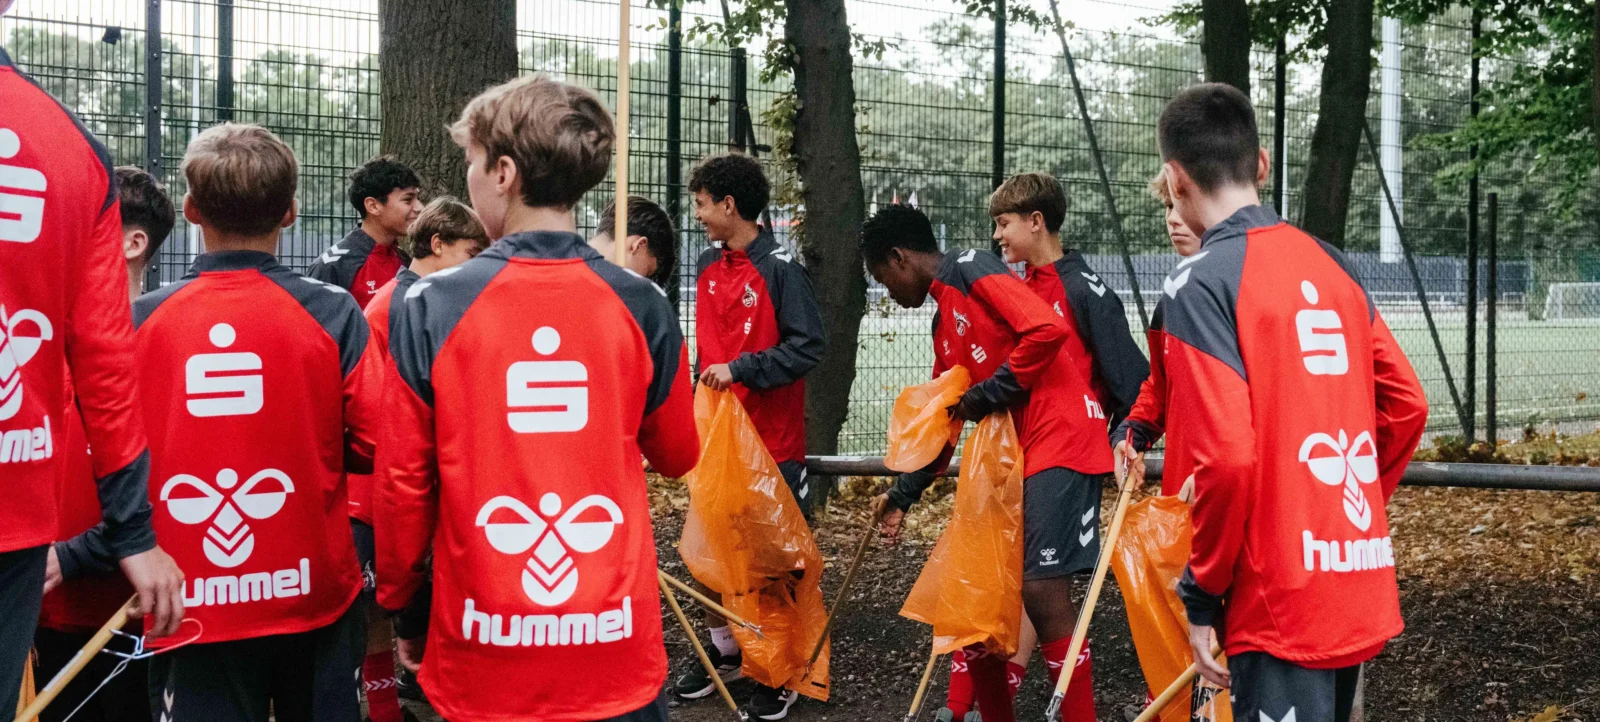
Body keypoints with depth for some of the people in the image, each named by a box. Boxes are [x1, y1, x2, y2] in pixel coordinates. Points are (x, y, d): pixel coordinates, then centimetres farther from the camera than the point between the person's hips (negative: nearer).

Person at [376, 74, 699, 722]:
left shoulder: (430, 309, -9)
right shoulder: (639, 307, -5)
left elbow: (404, 481, -4)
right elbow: (677, 455, 10)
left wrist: (401, 604, 10)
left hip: (485, 649, -1)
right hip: (618, 651, 1)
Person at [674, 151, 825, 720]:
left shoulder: (780, 268, -13)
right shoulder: (709, 266, 9)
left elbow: (809, 347, -18)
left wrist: (740, 369, -21)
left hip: (771, 439, -7)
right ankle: (724, 653, 27)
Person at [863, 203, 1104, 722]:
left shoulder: (972, 269, -7)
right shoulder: (944, 326, 21)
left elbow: (1046, 329, -21)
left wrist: (986, 394, -12)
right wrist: (903, 494, 29)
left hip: (1058, 439, -10)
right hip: (1013, 453, 10)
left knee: (1040, 589, -12)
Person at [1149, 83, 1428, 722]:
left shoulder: (1199, 282, -12)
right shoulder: (1332, 265, 9)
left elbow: (1226, 455, -19)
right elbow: (1406, 406, 12)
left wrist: (1203, 596, -8)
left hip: (1281, 604, -8)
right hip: (1362, 594, 8)